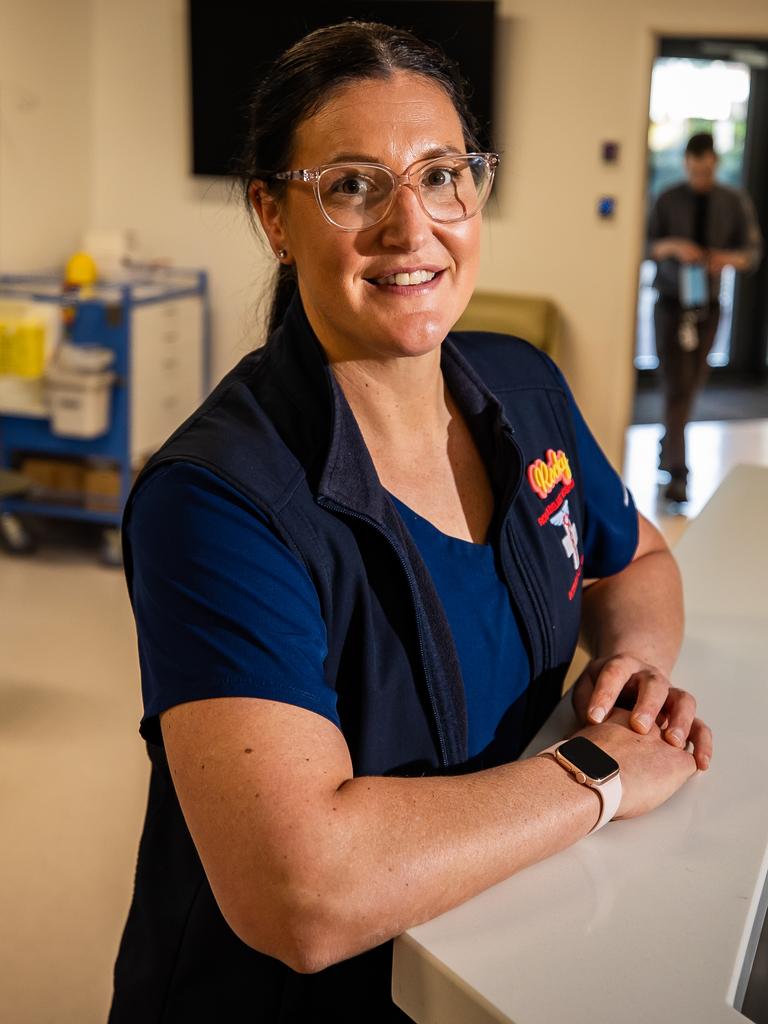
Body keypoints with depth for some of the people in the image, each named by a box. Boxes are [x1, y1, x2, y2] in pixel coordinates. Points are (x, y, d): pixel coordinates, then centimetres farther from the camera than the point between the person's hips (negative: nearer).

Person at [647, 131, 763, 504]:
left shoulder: (735, 203, 1)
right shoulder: (668, 200, -2)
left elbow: (753, 252, 2)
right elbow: (646, 246, 0)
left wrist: (728, 258, -20)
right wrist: (672, 246, -21)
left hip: (708, 305, 3)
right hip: (671, 303, -2)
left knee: (692, 385, 12)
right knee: (676, 386, -10)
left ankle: (669, 444, 36)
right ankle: (677, 472, -12)